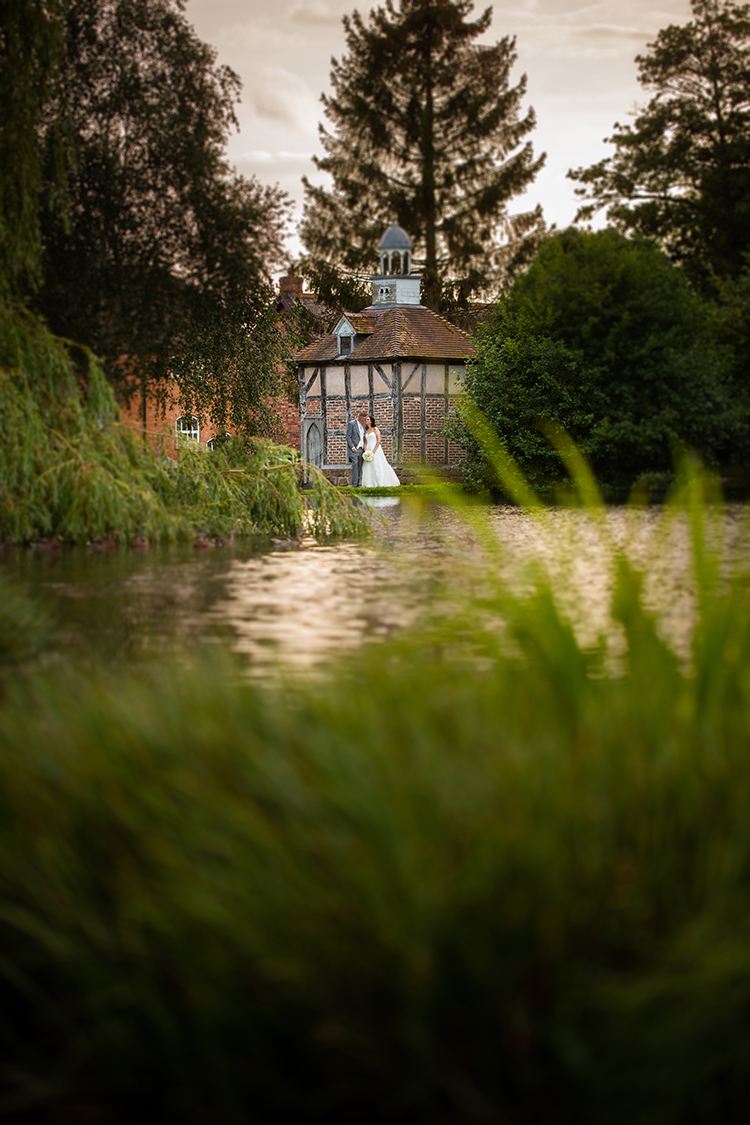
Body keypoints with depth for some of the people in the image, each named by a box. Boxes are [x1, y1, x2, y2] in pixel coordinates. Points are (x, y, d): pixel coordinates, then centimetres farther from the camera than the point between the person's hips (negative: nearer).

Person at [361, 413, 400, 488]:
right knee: (368, 467, -1)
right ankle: (370, 483, 2)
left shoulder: (375, 429, -2)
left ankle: (381, 482, 1)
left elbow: (379, 440, -9)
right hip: (368, 450, 5)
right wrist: (365, 451, -5)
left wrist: (374, 451, -15)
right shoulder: (366, 430, 13)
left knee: (378, 466, -4)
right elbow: (365, 442, 11)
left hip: (376, 449, -5)